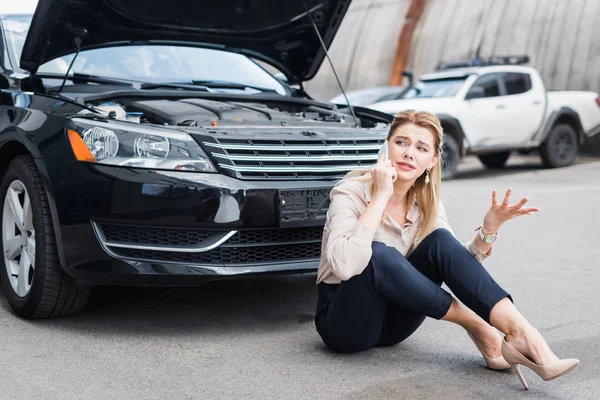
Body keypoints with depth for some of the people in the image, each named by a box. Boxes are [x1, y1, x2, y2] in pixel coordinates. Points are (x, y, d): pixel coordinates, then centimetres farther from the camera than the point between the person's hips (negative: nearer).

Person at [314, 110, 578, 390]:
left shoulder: (426, 202, 0)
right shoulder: (351, 192, -18)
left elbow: (458, 264, -2)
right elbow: (345, 266, -36)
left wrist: (489, 228, -19)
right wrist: (381, 196, -34)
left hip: (394, 317, 5)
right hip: (344, 322, -5)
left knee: (440, 241, -20)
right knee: (378, 254, -35)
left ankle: (521, 333, -30)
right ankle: (480, 330, -26)